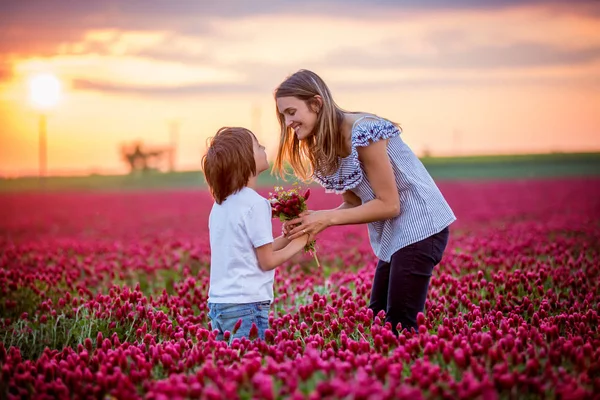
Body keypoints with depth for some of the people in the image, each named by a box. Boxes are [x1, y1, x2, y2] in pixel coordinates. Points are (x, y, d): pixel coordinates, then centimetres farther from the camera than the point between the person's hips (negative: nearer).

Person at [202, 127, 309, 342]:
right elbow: (267, 261, -9)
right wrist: (296, 244, 4)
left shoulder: (220, 204, 11)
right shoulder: (255, 203, -12)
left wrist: (286, 238, 14)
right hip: (246, 304, -8)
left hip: (217, 302, 8)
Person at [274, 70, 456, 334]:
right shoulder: (325, 148, 6)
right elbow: (354, 204, 9)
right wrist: (313, 219, -9)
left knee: (400, 325, -10)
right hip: (392, 235, 9)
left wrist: (327, 218, -20)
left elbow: (388, 204, -19)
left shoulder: (363, 132, -21)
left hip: (420, 226, -9)